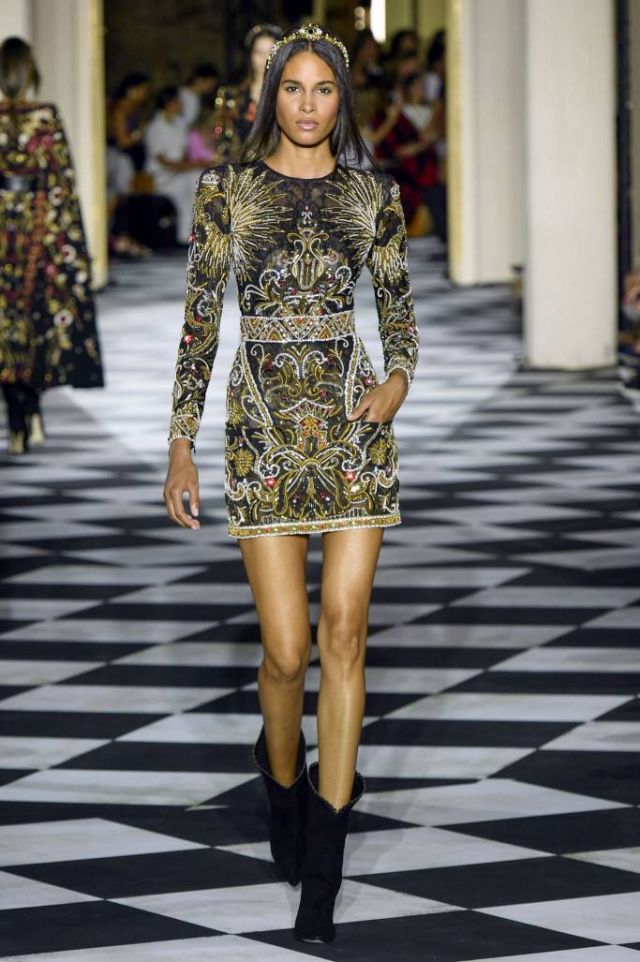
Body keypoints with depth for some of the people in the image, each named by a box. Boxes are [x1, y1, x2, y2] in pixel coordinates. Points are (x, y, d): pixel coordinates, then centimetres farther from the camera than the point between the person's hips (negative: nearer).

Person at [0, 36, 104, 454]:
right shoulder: (48, 118, -8)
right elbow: (64, 181, -6)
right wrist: (71, 237, 1)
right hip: (42, 226, 0)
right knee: (42, 314, 13)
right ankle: (34, 416, 8)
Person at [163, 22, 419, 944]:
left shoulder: (373, 196, 6)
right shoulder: (227, 192, 2)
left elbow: (400, 310, 12)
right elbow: (199, 321, 3)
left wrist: (399, 378, -9)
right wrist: (182, 445, 0)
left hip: (354, 422, 1)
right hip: (263, 428, -1)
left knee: (344, 634, -4)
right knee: (288, 649, -4)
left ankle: (323, 864, 1)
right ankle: (283, 771, 31)